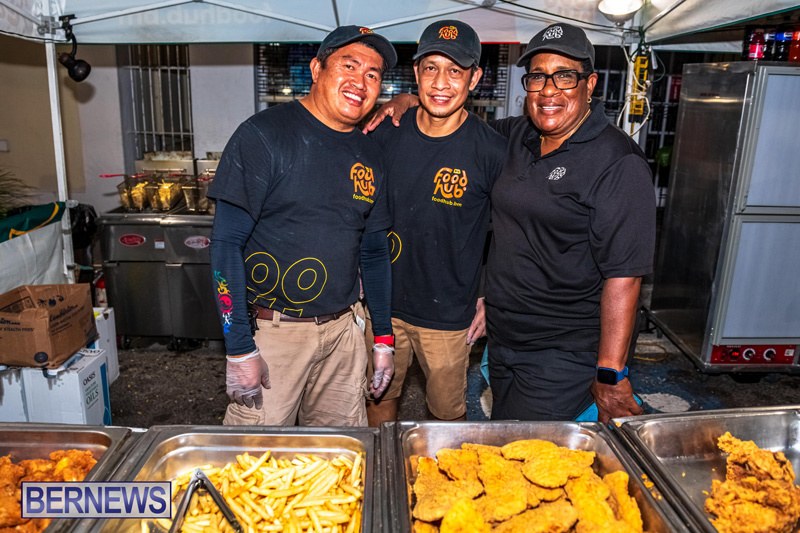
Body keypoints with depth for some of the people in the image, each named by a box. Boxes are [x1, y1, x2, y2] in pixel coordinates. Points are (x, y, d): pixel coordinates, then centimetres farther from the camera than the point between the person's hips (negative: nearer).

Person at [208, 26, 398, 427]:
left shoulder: (370, 156, 7)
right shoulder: (264, 135, -11)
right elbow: (226, 243, -13)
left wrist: (383, 337, 12)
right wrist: (239, 348, -16)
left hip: (342, 331, 5)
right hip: (271, 331, -5)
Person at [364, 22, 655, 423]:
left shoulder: (618, 163, -15)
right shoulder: (516, 137, 6)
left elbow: (623, 275, -19)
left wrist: (611, 376, -20)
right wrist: (409, 103, 7)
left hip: (565, 356, -7)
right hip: (502, 341, 7)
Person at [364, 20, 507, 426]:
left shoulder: (491, 151, -14)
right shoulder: (385, 134, -5)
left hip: (449, 315, -2)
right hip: (383, 303, 3)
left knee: (448, 411, 16)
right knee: (380, 397, 20)